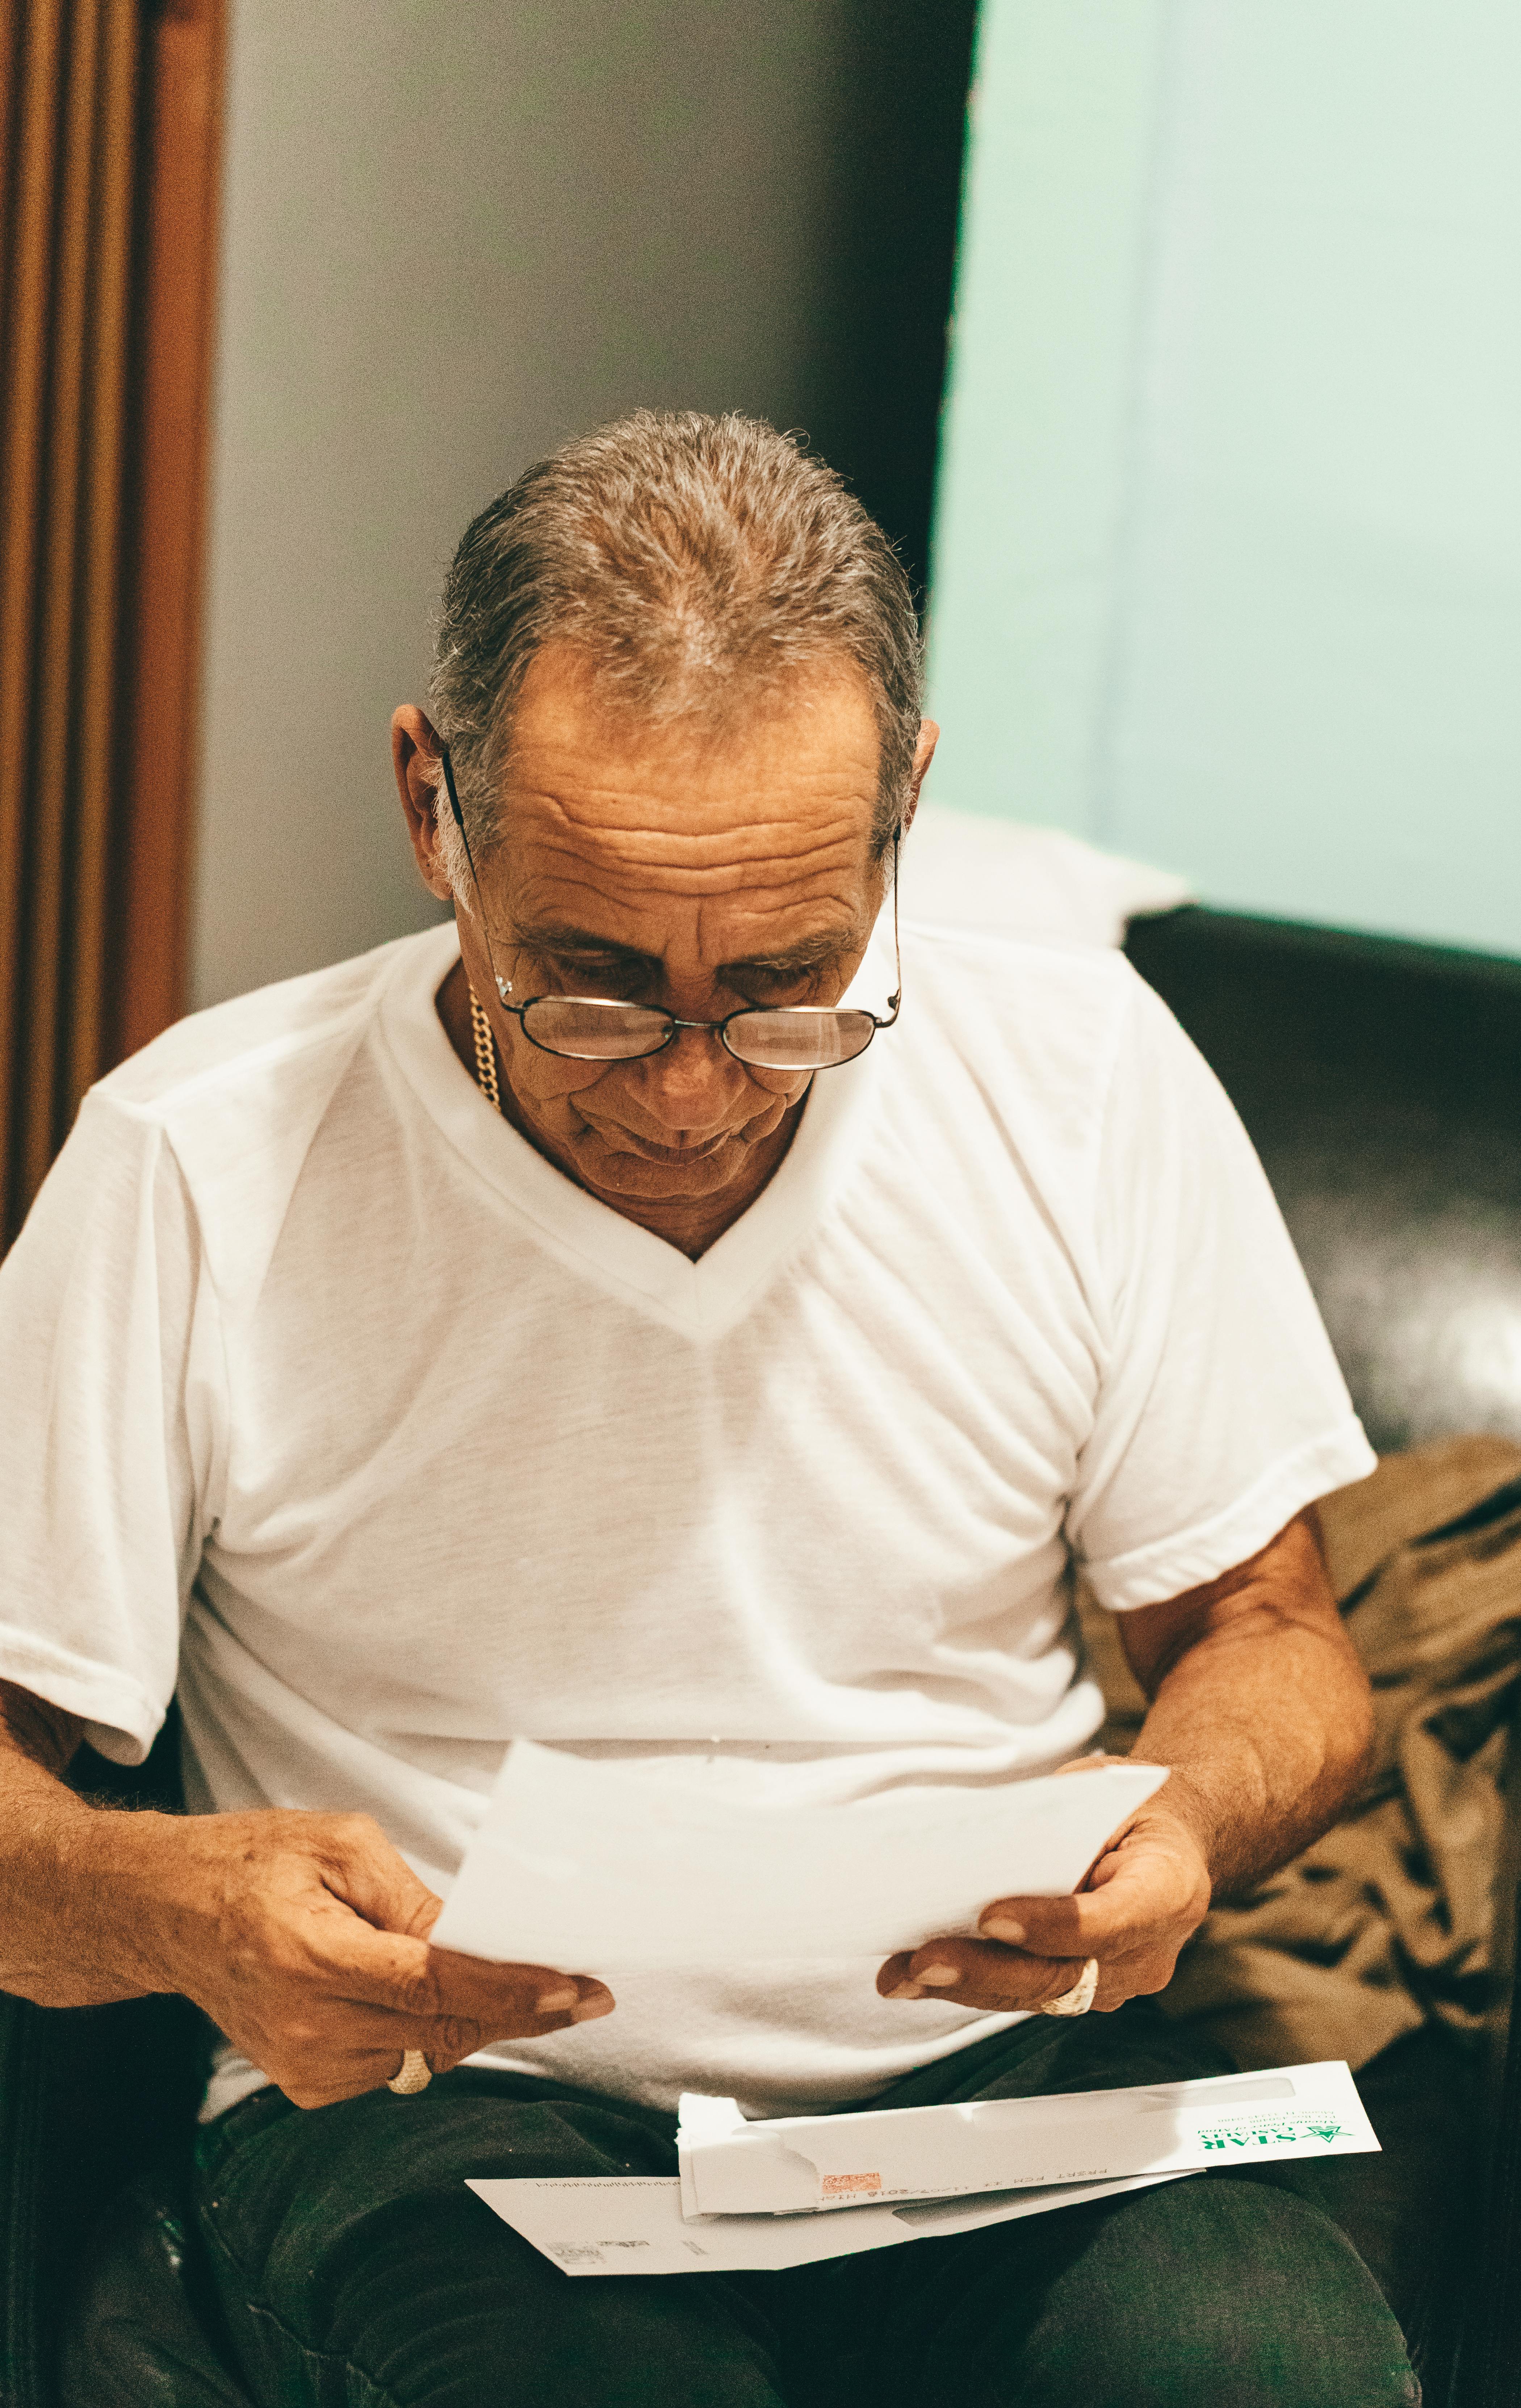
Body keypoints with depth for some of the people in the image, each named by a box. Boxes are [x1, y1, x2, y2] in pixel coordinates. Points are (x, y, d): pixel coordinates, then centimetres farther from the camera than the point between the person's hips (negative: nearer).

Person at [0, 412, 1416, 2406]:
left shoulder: (1083, 1078, -3)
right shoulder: (196, 1176, -10)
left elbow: (1269, 1637, 7)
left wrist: (1181, 1823, -17)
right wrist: (182, 1909, -29)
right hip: (444, 2105, -3)